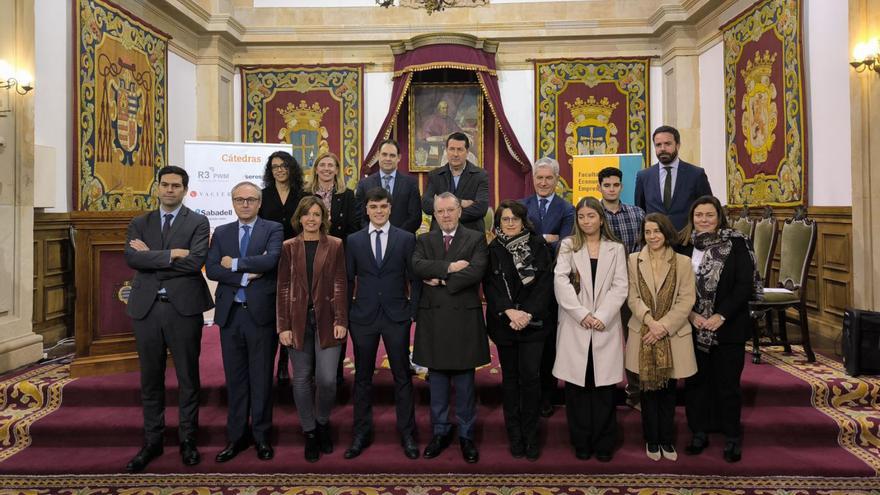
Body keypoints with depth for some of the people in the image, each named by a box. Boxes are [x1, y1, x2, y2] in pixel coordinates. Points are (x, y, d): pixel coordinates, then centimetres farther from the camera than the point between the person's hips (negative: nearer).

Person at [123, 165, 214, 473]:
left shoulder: (198, 222, 0)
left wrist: (151, 257, -8)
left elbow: (195, 262, -15)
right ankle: (152, 440, 25)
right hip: (146, 307, 3)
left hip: (184, 308, -3)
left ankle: (187, 439, 20)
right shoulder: (140, 223, 11)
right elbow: (131, 257, -7)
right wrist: (171, 254, -16)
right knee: (151, 378, 12)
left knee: (187, 376, 6)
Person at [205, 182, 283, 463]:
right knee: (235, 377, 12)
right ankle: (237, 435, 24)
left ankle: (261, 435, 21)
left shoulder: (273, 229, -1)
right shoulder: (221, 233, 11)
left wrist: (234, 263, -10)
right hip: (230, 313, 4)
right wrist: (245, 276, -14)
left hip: (261, 313, -3)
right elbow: (211, 270, -2)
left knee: (261, 377, 7)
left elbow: (270, 260, -19)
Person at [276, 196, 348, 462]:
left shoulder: (335, 246, 4)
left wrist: (341, 320, -7)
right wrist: (283, 326, -2)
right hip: (299, 320, 1)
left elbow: (340, 285, 1)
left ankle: (323, 422, 25)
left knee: (327, 379, -5)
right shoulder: (289, 247, 6)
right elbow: (283, 288, 4)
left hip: (326, 319, -1)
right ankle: (310, 433, 24)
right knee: (302, 379, 6)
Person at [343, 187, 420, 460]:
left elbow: (415, 278, 2)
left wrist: (413, 311, -2)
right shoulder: (354, 240, 4)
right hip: (363, 317, 1)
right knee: (362, 377, 10)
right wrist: (347, 313, 3)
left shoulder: (406, 238, 0)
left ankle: (407, 434, 20)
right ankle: (362, 433, 25)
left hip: (396, 316, -1)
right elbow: (348, 279, 8)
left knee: (402, 376, 6)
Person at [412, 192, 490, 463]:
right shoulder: (424, 240, 10)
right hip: (433, 318, 2)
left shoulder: (476, 239, 3)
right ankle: (440, 432, 26)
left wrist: (442, 280, -12)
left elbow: (477, 270, -14)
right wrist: (449, 266, -18)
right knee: (436, 379, 11)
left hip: (464, 318, -2)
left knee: (464, 380, 7)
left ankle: (466, 435, 22)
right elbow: (416, 266, -10)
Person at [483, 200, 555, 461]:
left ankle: (531, 434, 10)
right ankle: (514, 435, 19)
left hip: (533, 321, -1)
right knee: (510, 377, 8)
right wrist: (510, 311, -16)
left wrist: (528, 314, -15)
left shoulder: (539, 246, 1)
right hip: (503, 322, 1)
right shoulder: (493, 250, 4)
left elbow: (545, 283, -5)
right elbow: (490, 286, -2)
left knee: (530, 376, -5)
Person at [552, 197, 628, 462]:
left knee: (604, 386, 4)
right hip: (575, 326, 0)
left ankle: (604, 443, 17)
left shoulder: (616, 249, 10)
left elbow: (620, 287, 1)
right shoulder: (568, 246, 7)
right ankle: (581, 441, 17)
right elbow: (560, 281, -6)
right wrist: (582, 314, -14)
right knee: (577, 385, 3)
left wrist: (602, 317, -12)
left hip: (606, 326, 0)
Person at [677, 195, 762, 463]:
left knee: (728, 383, 7)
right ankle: (699, 433, 26)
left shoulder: (736, 243, -5)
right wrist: (690, 314, -10)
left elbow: (746, 284, -8)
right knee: (695, 381, 11)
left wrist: (721, 315, -15)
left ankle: (732, 438, 23)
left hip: (728, 327, -2)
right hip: (692, 327, 3)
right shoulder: (683, 246, 2)